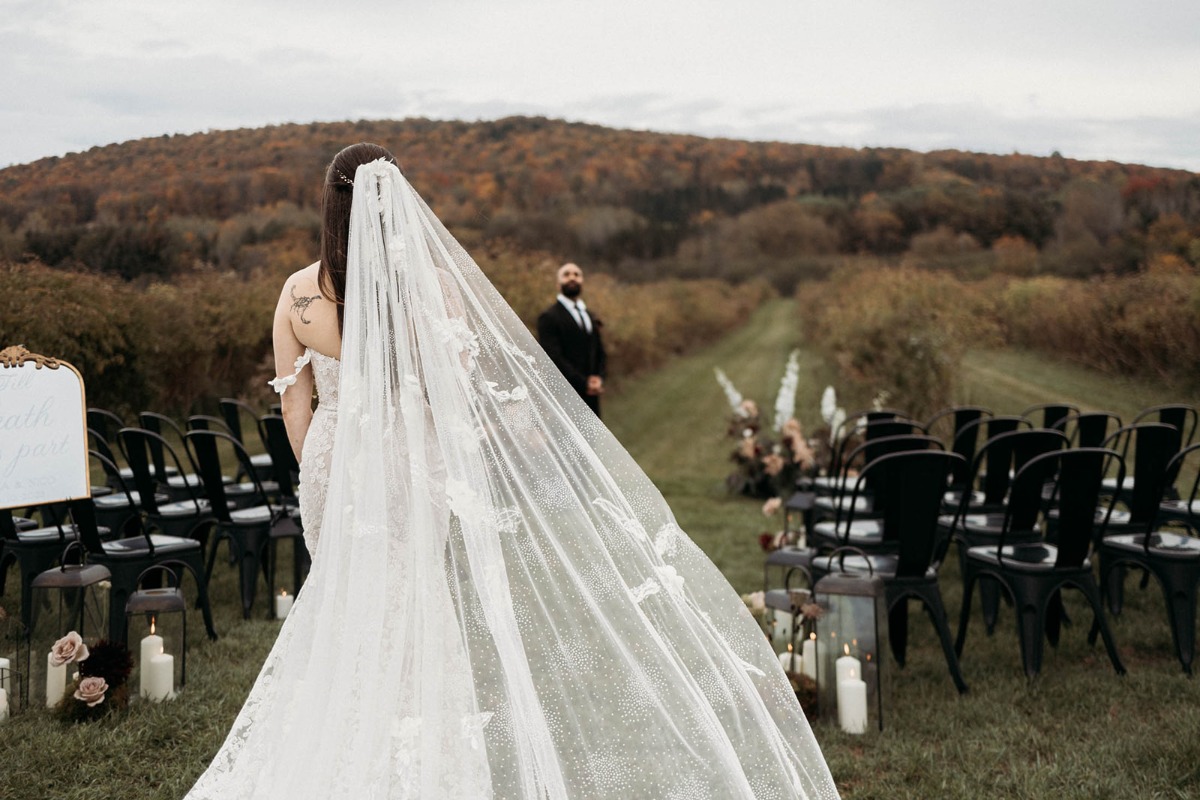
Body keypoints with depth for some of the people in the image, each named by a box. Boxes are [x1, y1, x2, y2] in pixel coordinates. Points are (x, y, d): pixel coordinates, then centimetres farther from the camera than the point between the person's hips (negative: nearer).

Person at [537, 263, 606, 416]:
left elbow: (600, 354, 19)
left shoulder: (590, 317, 19)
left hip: (590, 396, 7)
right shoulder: (549, 317, -5)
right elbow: (553, 358, -14)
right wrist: (584, 383, -16)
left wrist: (599, 378, -2)